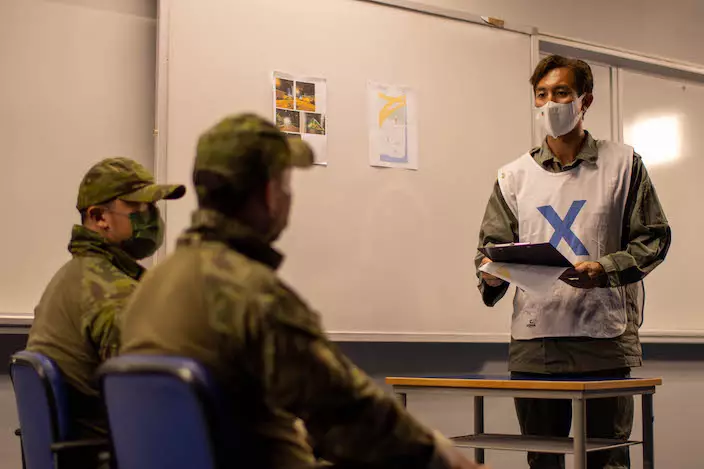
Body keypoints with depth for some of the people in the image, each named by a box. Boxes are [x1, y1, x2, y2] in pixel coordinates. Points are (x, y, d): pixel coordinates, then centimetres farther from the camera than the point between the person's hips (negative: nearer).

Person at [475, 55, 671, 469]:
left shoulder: (623, 164, 7)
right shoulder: (514, 177, 13)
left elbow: (653, 238, 4)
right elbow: (492, 243, 14)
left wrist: (604, 271, -13)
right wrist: (493, 275, -9)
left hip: (604, 341, -2)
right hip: (533, 342, 2)